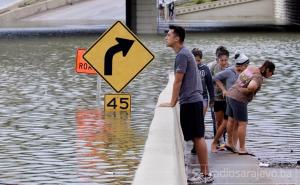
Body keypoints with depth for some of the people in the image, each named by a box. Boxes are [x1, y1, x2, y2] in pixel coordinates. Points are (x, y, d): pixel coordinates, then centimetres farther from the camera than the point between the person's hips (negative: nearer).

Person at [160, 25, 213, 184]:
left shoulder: (182, 55, -14)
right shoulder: (184, 53, 16)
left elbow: (178, 82, -15)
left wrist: (172, 103, -10)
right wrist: (174, 101, 19)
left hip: (191, 102, -10)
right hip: (191, 101, 10)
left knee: (198, 137, -6)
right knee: (197, 137, 10)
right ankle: (204, 172, 13)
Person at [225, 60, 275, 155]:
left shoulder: (251, 68, 6)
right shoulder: (258, 78, -20)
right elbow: (251, 87, -40)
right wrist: (248, 91, -18)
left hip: (231, 94, 9)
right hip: (239, 99, -9)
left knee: (231, 120, 22)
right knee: (243, 124, -2)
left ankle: (229, 143, 38)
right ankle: (242, 149, 1)